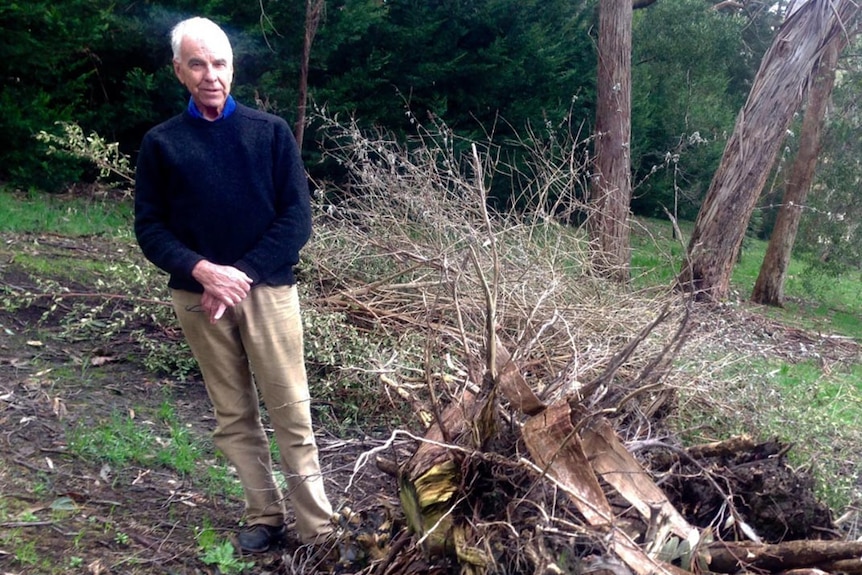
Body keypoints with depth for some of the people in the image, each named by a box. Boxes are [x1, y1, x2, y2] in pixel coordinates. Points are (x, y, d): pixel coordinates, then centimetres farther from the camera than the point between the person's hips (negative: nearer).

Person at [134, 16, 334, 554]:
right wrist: (202, 271, -15)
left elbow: (297, 218, -3)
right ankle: (265, 517, 21)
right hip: (197, 296, 2)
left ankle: (319, 530, 7)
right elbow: (150, 227, 3)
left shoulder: (271, 131, 1)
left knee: (291, 410, 0)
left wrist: (243, 273, -12)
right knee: (234, 415, 9)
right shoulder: (161, 142, 4)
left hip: (267, 289, -1)